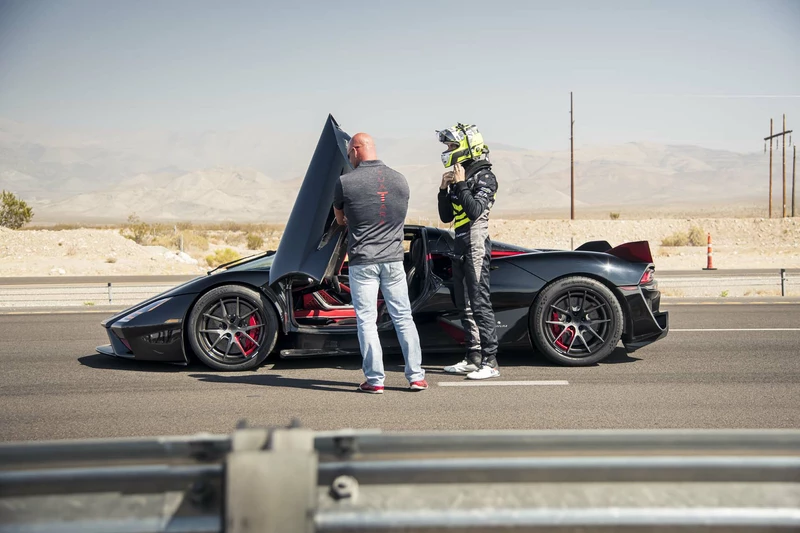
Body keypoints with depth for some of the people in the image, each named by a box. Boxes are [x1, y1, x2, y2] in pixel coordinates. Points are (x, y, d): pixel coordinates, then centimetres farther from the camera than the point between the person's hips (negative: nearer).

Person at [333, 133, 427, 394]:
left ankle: (375, 379, 6)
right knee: (403, 317, 10)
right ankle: (416, 376, 13)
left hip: (362, 261, -3)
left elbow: (340, 220, 8)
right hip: (394, 259, 3)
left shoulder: (345, 182, -8)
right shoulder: (400, 180, 3)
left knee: (366, 320, 4)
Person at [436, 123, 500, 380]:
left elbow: (474, 211, -22)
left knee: (480, 303, -11)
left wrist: (461, 184, -17)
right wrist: (444, 189, 3)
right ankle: (473, 358, 18)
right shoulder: (458, 177, 15)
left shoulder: (484, 177, -9)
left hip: (476, 246, -9)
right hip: (460, 246, 9)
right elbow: (446, 216, 15)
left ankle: (490, 361, -9)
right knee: (465, 305, 11)